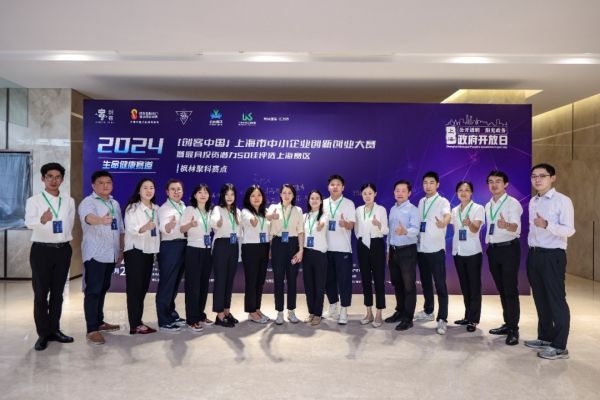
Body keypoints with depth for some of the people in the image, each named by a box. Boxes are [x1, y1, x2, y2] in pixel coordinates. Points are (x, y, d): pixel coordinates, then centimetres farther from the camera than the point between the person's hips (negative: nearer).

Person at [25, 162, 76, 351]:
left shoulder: (69, 201, 6)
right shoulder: (34, 201, -5)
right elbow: (29, 222, -24)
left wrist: (65, 243, 9)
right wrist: (42, 219, -44)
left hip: (63, 250, 3)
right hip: (42, 250, -3)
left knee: (58, 293, 11)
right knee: (41, 294, 1)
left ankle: (54, 330, 22)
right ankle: (43, 334, 10)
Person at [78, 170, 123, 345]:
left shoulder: (115, 204, 14)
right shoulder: (88, 202, -8)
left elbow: (121, 229, 19)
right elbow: (88, 217, -32)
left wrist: (122, 250, 16)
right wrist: (101, 220, -53)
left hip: (111, 254, 7)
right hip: (94, 254, -7)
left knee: (103, 289, 16)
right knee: (92, 291, -6)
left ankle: (99, 321, 27)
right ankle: (92, 330, -4)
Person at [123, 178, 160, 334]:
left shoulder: (156, 209, 11)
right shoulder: (132, 208, -6)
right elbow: (130, 229, -19)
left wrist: (157, 249, 14)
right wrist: (144, 228, -37)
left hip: (149, 251, 6)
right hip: (135, 251, -6)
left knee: (144, 287, 10)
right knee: (134, 287, -4)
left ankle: (137, 321, 20)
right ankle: (135, 325, 0)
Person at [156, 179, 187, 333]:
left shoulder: (183, 207, 13)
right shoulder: (164, 208, -10)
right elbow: (164, 229, -28)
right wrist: (170, 225, -47)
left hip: (183, 247, 8)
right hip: (170, 247, -8)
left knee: (175, 283, 16)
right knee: (167, 283, -3)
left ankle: (171, 314, 27)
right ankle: (164, 322, 2)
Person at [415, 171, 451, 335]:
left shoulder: (443, 202, -8)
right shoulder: (421, 202, 12)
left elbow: (447, 215, -31)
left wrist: (444, 222, -54)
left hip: (436, 249, -6)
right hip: (421, 248, 6)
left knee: (440, 285, -3)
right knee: (425, 282, 17)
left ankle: (442, 319, 2)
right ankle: (428, 311, 32)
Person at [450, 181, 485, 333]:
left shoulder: (478, 208, -6)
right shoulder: (454, 210, 10)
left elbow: (475, 229, -20)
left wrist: (469, 223, -41)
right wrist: (455, 247, 10)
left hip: (473, 252, -5)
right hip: (458, 252, 5)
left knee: (474, 286, 0)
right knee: (464, 286, 11)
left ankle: (473, 320, 5)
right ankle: (468, 316, 20)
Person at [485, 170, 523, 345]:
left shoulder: (513, 203, -12)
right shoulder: (488, 206, 11)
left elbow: (517, 228, -26)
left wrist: (506, 225, -47)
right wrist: (488, 245, 15)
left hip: (509, 249, -7)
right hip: (493, 250, 7)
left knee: (511, 290, -5)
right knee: (501, 289, 13)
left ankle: (514, 329, 1)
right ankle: (507, 323, 24)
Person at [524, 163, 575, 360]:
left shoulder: (563, 200, -9)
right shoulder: (533, 202, 13)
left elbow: (569, 230, -18)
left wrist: (547, 225, -33)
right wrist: (531, 250, 15)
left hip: (553, 255, -7)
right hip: (534, 254, 7)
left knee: (556, 300, -1)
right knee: (540, 298, 15)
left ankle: (559, 346, 8)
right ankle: (545, 337, 28)